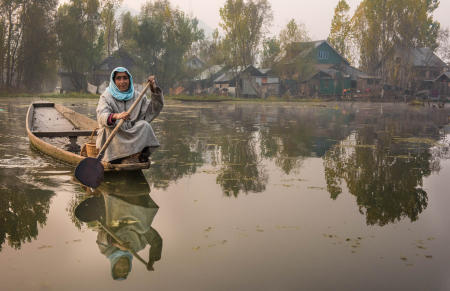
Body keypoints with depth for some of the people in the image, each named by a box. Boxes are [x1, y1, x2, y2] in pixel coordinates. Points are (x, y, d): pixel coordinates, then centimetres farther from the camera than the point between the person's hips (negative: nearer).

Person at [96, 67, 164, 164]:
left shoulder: (137, 97, 13)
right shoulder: (106, 97, 1)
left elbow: (154, 110, 5)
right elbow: (101, 116, -18)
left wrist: (154, 90, -6)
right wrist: (115, 116, -41)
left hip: (134, 137, 2)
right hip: (112, 138, -2)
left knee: (144, 125, -22)